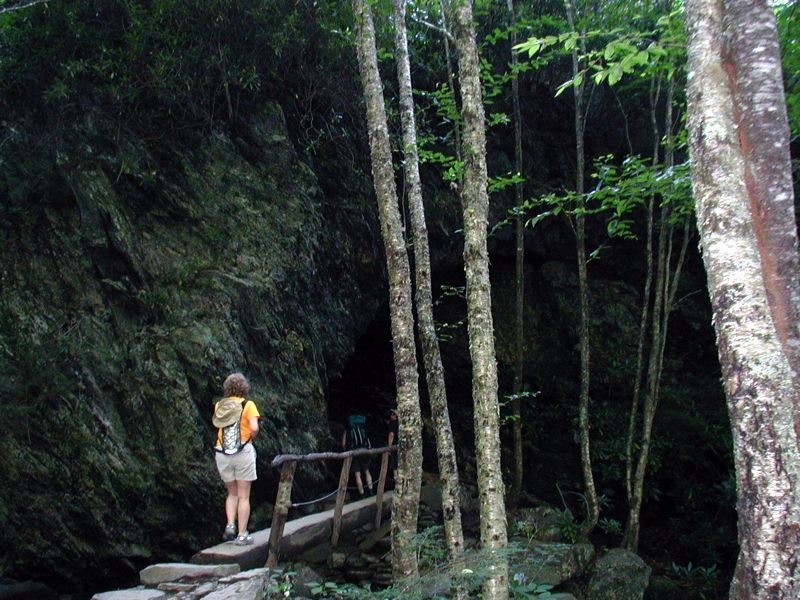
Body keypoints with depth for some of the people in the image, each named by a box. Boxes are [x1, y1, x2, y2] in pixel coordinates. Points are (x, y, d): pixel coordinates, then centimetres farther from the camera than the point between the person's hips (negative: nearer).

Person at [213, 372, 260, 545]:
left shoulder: (219, 405, 4)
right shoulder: (248, 405, -6)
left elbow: (217, 425, 12)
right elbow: (254, 428, -16)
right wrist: (250, 438, 3)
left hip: (222, 453, 3)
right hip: (243, 452, -3)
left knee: (232, 494, 20)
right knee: (243, 497, 6)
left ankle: (230, 525, 5)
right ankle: (242, 535, 6)